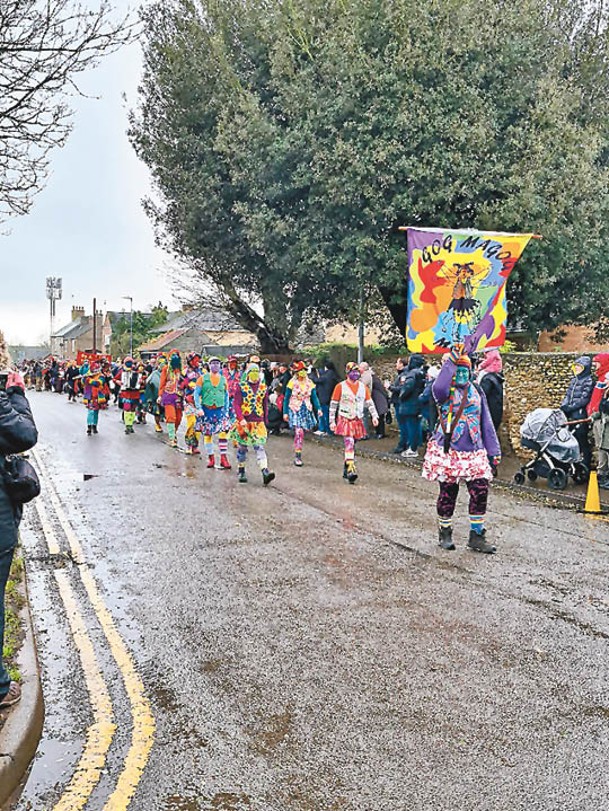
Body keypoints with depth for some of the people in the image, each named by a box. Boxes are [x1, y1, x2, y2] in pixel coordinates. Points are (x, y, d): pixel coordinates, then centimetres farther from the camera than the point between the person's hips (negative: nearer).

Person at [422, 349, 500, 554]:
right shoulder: (446, 391, -3)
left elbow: (486, 422, 14)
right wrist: (451, 360, -28)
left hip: (474, 453, 4)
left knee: (480, 492, -2)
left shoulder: (476, 392, 11)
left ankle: (476, 536, 11)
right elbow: (438, 388, -31)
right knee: (448, 494, 4)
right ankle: (445, 533, 23)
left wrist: (493, 450, 11)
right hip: (448, 451, -4)